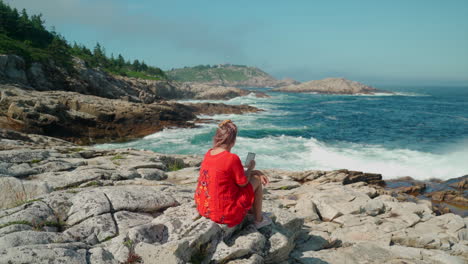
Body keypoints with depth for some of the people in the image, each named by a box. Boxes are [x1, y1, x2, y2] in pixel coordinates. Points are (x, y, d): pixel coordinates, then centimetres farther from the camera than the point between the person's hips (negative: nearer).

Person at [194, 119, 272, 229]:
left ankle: (253, 211, 43)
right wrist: (250, 168, 8)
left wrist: (256, 172, 12)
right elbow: (243, 183, -10)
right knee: (257, 180, 9)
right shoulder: (232, 158, -23)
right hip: (224, 214, -8)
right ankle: (258, 219, 23)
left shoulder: (209, 153, 2)